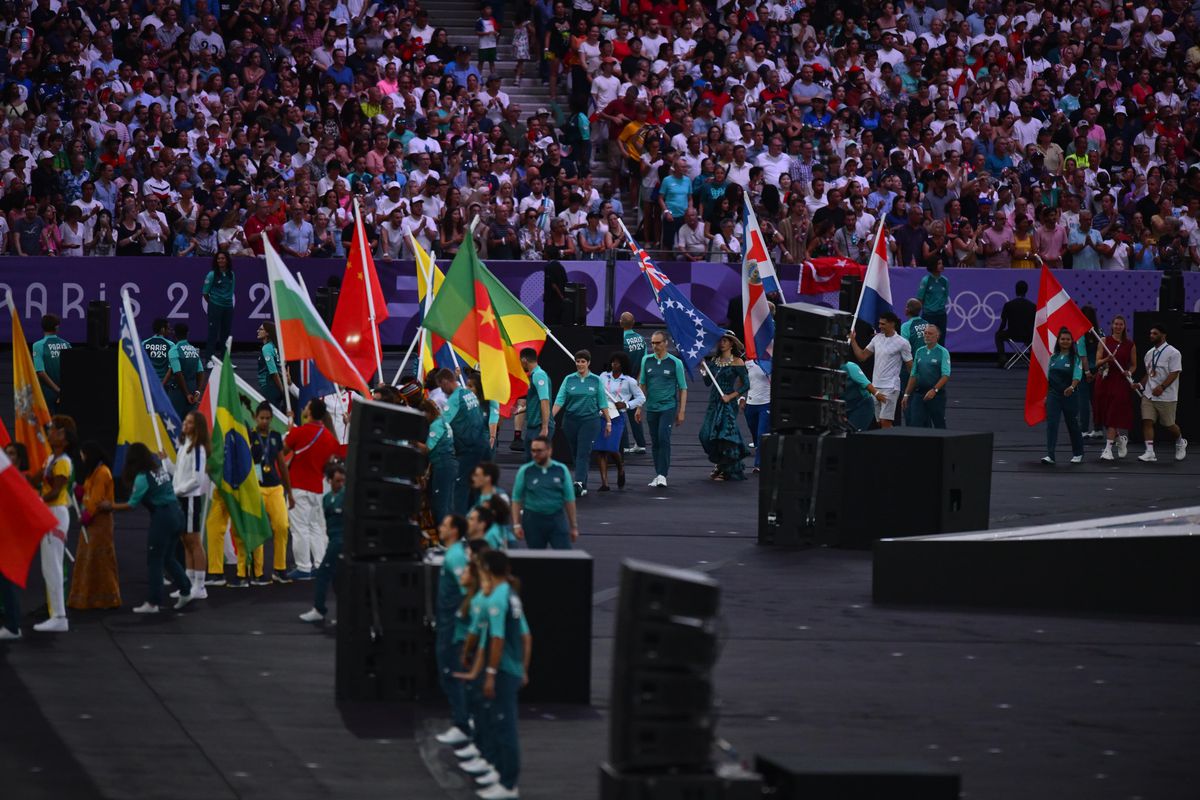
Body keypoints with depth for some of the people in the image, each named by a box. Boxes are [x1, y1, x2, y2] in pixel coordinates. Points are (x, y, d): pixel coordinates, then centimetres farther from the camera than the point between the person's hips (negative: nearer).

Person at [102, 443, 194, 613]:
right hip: (176, 514, 8)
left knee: (154, 561, 1)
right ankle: (185, 591, 19)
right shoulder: (160, 467, 7)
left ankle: (153, 603, 3)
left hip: (162, 517, -8)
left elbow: (132, 505, -12)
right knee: (168, 558, 20)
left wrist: (110, 506, -1)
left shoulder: (142, 478, -13)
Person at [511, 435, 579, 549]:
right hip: (533, 519, 0)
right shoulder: (525, 471, 0)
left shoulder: (561, 470, 2)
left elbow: (569, 499, 7)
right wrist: (516, 524, -5)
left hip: (557, 518, 0)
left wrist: (573, 526, 8)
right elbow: (516, 499, 2)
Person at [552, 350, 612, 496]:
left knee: (583, 453, -13)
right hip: (571, 420, 3)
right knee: (575, 453, 7)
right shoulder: (569, 380, 5)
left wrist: (608, 422, 6)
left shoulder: (596, 381, 2)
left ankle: (579, 483, -22)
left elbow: (603, 403, 6)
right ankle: (583, 485, 16)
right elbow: (559, 400, -1)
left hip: (590, 420, -3)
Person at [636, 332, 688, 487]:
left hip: (668, 406, -4)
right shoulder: (647, 361, 7)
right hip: (651, 408, 4)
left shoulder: (675, 363, -3)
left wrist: (681, 411, -4)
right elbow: (642, 384, 14)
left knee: (663, 438, -17)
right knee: (655, 442, 7)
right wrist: (639, 407, 10)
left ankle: (662, 474, -17)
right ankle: (658, 475, 15)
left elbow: (683, 388, 1)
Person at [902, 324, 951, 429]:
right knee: (915, 424, -4)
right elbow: (913, 376, 17)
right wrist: (907, 394, 13)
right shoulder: (919, 352, 12)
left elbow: (946, 375, -13)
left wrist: (934, 390, -24)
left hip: (936, 395, -5)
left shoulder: (943, 352, -4)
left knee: (939, 425, 3)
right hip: (919, 394, 5)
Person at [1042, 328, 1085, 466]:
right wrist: (1046, 395, 13)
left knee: (1073, 424, 9)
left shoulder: (1075, 358, -5)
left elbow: (1077, 374, -19)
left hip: (1069, 395, -3)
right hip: (1053, 394, 3)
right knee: (1051, 424, -8)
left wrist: (1072, 387, -37)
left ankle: (1078, 454, 26)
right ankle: (1050, 455, -11)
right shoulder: (1053, 357, 8)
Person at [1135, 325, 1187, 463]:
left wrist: (1161, 387, -27)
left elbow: (1174, 373, -17)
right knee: (1147, 421, -8)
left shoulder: (1173, 353, -10)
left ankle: (1180, 443, 34)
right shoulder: (1150, 353, 14)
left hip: (1166, 396, -6)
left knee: (1168, 425, 5)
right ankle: (1150, 452, -9)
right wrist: (1141, 385, 9)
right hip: (1149, 395, 6)